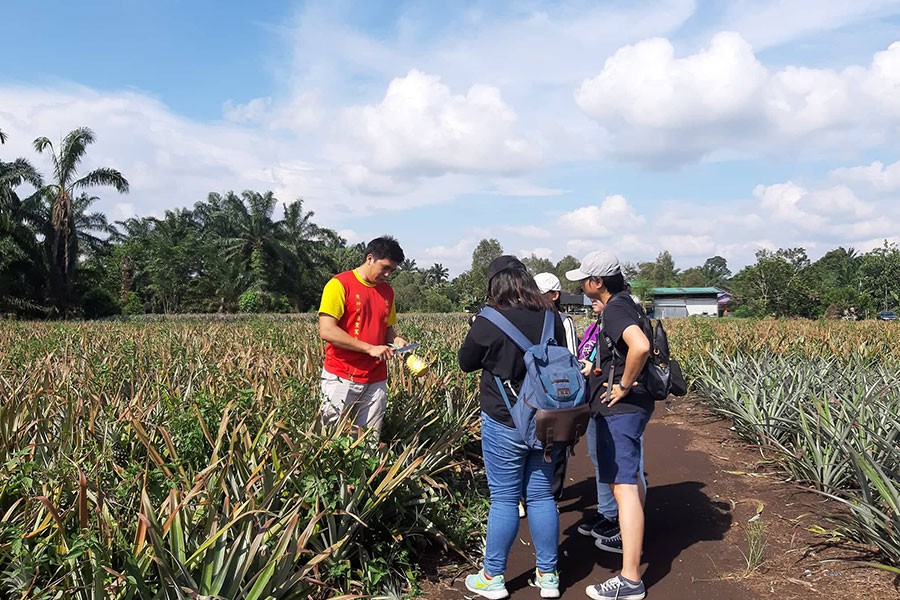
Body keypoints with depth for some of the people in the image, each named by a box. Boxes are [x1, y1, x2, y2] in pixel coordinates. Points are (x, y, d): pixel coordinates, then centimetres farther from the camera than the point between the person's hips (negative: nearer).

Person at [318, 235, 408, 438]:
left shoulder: (387, 291, 12)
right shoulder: (339, 284, -8)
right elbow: (326, 331, -15)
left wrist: (395, 340, 0)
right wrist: (370, 348, -16)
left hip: (376, 381, 5)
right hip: (341, 379, -5)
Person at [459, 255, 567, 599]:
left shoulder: (489, 323, -14)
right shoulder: (552, 318, -1)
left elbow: (466, 363, 0)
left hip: (505, 424, -4)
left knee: (503, 499, 5)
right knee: (541, 496, 13)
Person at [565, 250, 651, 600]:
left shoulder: (616, 309, -18)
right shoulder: (626, 304, 14)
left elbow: (640, 346, -36)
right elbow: (640, 345, 29)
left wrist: (624, 385, -23)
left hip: (620, 407, -11)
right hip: (630, 405, 11)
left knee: (623, 487, -10)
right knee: (628, 477, 26)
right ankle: (632, 536, 46)